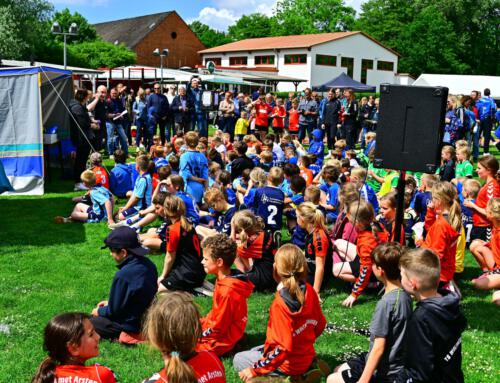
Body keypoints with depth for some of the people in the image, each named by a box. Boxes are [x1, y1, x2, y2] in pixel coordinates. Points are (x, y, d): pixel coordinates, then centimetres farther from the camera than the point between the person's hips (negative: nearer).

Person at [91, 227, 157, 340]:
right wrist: (110, 302, 14)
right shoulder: (148, 265, -5)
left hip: (133, 326, -9)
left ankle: (121, 334, 0)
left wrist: (99, 311, 3)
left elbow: (114, 311, -17)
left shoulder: (123, 275, -29)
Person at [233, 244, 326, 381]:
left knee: (238, 360, 10)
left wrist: (255, 370, -21)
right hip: (306, 357, 7)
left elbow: (284, 347, -29)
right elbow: (320, 324, 4)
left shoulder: (280, 304, -28)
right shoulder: (309, 291, -8)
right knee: (255, 351, 28)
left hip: (288, 364, -7)